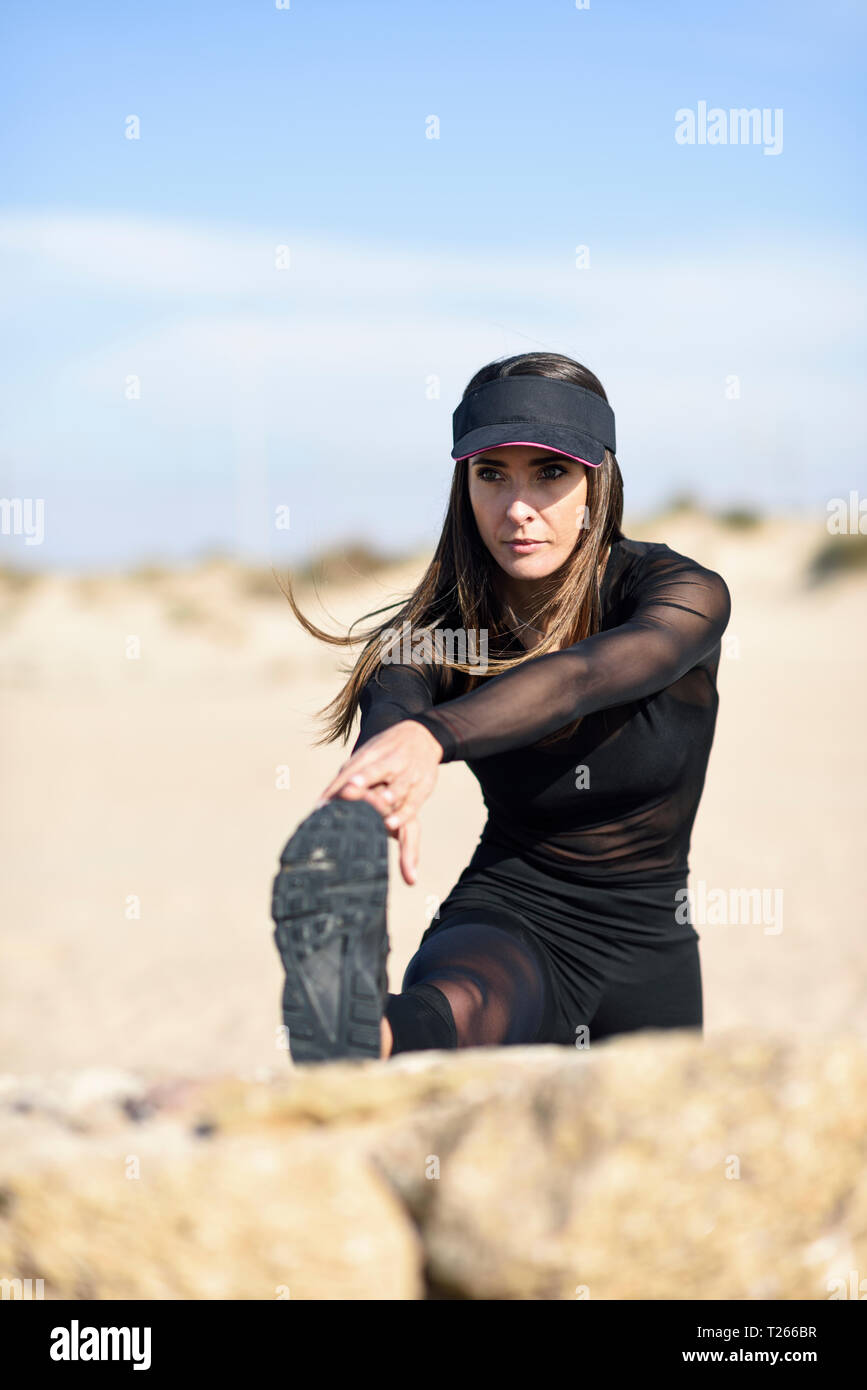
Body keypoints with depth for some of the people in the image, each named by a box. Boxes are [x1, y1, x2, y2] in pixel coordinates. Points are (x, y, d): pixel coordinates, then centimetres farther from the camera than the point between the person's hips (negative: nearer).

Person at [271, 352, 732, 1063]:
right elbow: (390, 714, -32)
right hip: (505, 922, -3)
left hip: (650, 957, 3)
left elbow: (579, 677, -36)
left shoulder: (682, 592, -13)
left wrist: (431, 737, -55)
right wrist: (377, 801, -59)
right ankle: (364, 1042, -68)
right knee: (472, 993, -37)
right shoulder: (430, 637, -9)